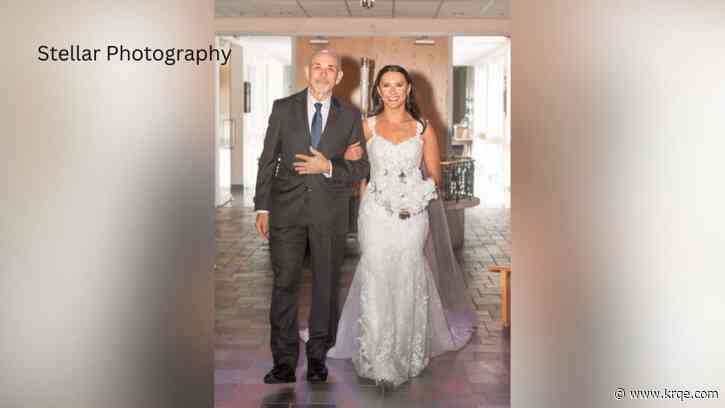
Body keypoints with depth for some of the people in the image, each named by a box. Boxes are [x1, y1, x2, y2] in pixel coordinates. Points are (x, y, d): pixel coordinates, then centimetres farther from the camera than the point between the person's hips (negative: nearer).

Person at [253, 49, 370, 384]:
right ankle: (284, 361, 11)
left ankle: (318, 355, 24)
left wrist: (328, 167, -15)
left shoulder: (351, 116, 5)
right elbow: (267, 160, 5)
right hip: (287, 209, 0)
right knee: (284, 284, 0)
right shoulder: (283, 108, 5)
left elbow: (361, 168, 3)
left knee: (326, 286, 9)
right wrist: (262, 207, 0)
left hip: (330, 212, 1)